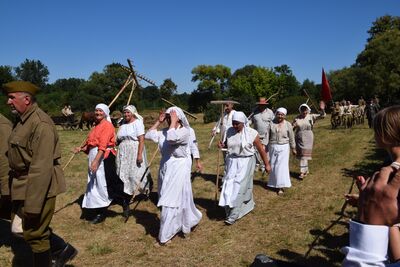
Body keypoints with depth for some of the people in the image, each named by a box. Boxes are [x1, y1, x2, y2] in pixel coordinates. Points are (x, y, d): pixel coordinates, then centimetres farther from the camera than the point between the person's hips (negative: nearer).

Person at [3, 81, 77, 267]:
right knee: (25, 227, 20)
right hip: (23, 185, 10)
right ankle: (63, 250, 35)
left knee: (34, 233, 4)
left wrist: (32, 204, -24)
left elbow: (41, 168, -26)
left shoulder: (41, 124, -22)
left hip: (39, 186, -10)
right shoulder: (22, 120, 10)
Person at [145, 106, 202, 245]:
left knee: (174, 200, -3)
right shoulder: (165, 131, 7)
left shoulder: (184, 131, -13)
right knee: (167, 200, 16)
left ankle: (166, 235, 9)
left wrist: (173, 122, -19)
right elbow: (148, 135, 3)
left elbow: (171, 138, -31)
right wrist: (158, 121, 0)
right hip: (165, 168, 8)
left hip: (178, 169, -7)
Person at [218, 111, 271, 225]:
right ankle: (249, 205, 30)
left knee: (239, 186, -8)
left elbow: (261, 150, -4)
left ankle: (233, 216, -1)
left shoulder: (252, 133, -13)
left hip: (246, 162, -5)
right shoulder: (230, 131, -1)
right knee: (230, 185, 7)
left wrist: (267, 164, 0)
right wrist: (223, 144, -6)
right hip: (232, 162, 5)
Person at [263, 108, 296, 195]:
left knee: (282, 166, -6)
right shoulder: (271, 124, 0)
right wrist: (264, 145, -11)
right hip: (273, 147, 2)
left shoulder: (288, 125, -2)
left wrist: (293, 148, 10)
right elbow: (267, 135, -2)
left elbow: (291, 137, 5)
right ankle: (274, 183, 25)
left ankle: (280, 186, -1)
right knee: (273, 166, 9)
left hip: (283, 148, -2)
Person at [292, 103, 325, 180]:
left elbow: (322, 116, -7)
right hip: (299, 139, 3)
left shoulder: (311, 117, -1)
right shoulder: (297, 118, 2)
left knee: (304, 155, -5)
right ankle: (306, 170, 27)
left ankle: (302, 172, -3)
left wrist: (322, 110, -25)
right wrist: (294, 126, -18)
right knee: (301, 155, 10)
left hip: (308, 139, -3)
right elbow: (292, 128, 4)